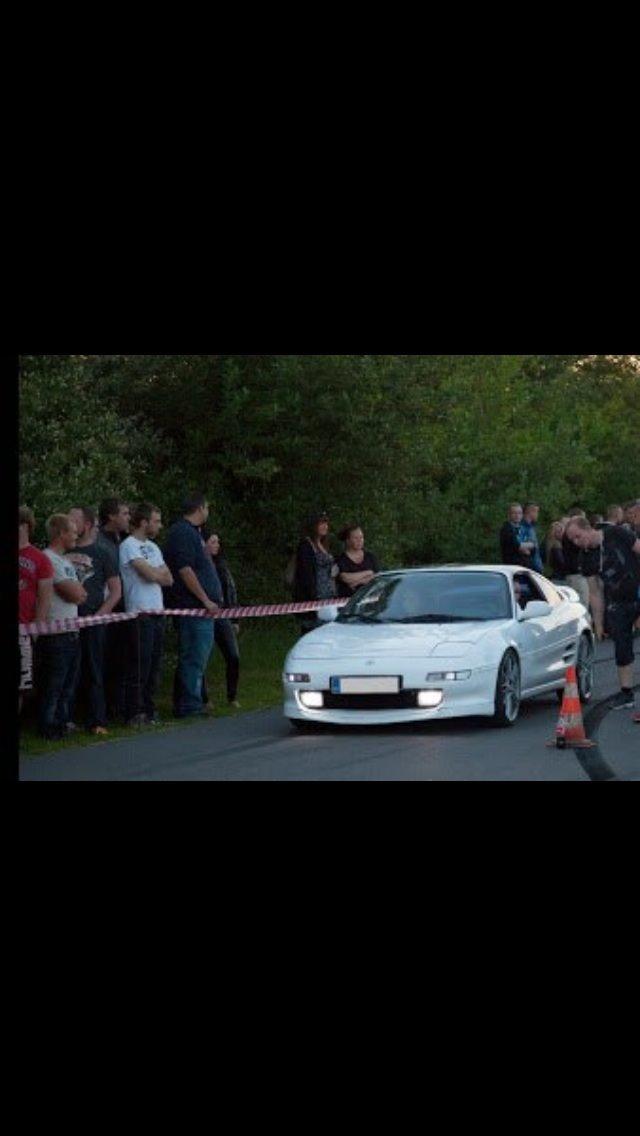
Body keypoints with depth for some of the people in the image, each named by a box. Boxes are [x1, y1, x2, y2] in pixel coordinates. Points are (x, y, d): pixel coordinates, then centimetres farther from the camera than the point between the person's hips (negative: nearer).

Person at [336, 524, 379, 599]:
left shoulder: (370, 557, 15)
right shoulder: (341, 560, 2)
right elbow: (345, 578, -13)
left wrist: (358, 581, -7)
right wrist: (367, 573, -2)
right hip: (348, 598, -3)